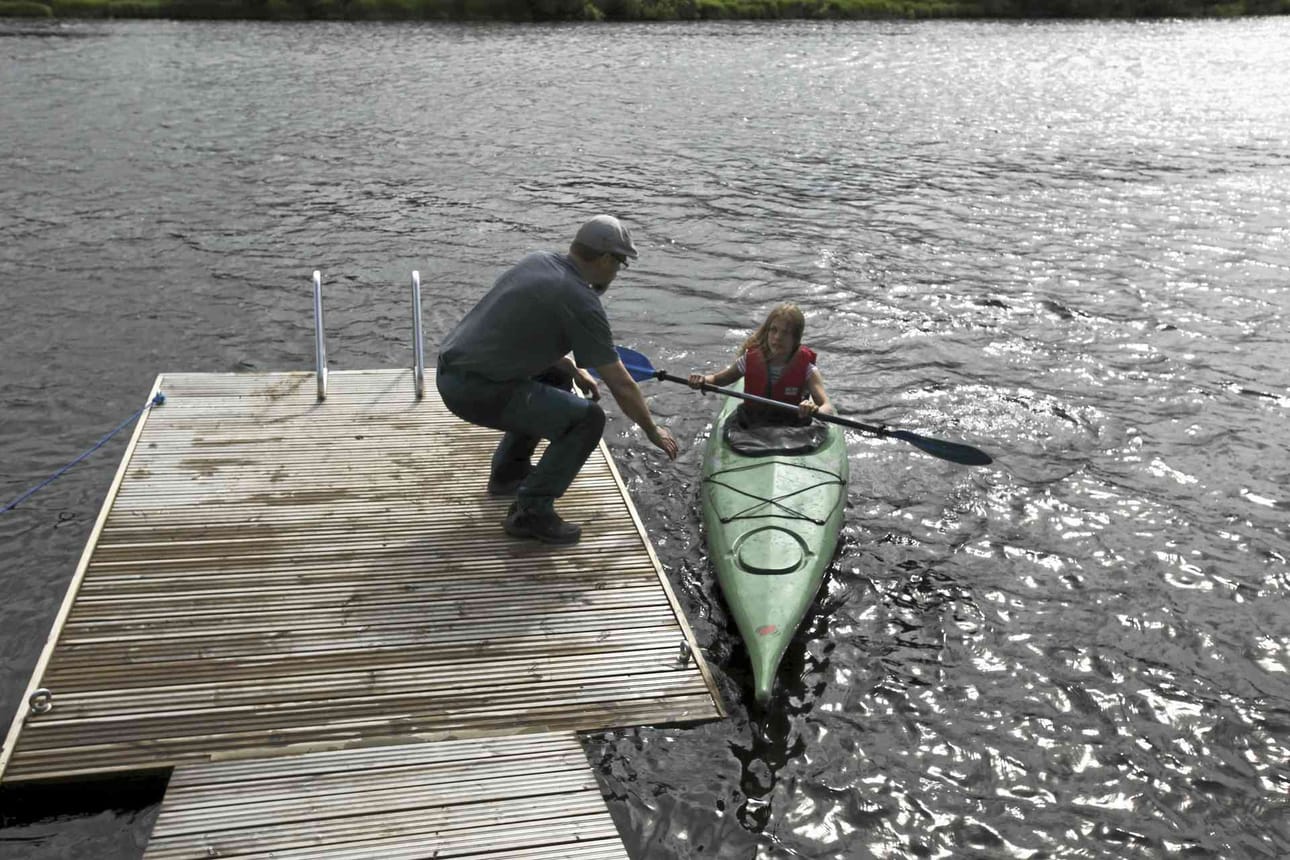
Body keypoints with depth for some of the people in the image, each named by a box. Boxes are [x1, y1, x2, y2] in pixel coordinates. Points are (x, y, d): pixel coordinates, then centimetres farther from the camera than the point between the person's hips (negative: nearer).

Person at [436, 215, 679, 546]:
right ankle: (531, 512, -4)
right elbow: (621, 386, -8)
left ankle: (508, 471, 35)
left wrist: (574, 370, 23)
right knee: (587, 419, -9)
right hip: (478, 391, -9)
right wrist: (654, 432, 6)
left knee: (557, 378, 28)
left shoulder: (539, 260, 9)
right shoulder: (582, 303, -14)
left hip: (450, 369, 9)